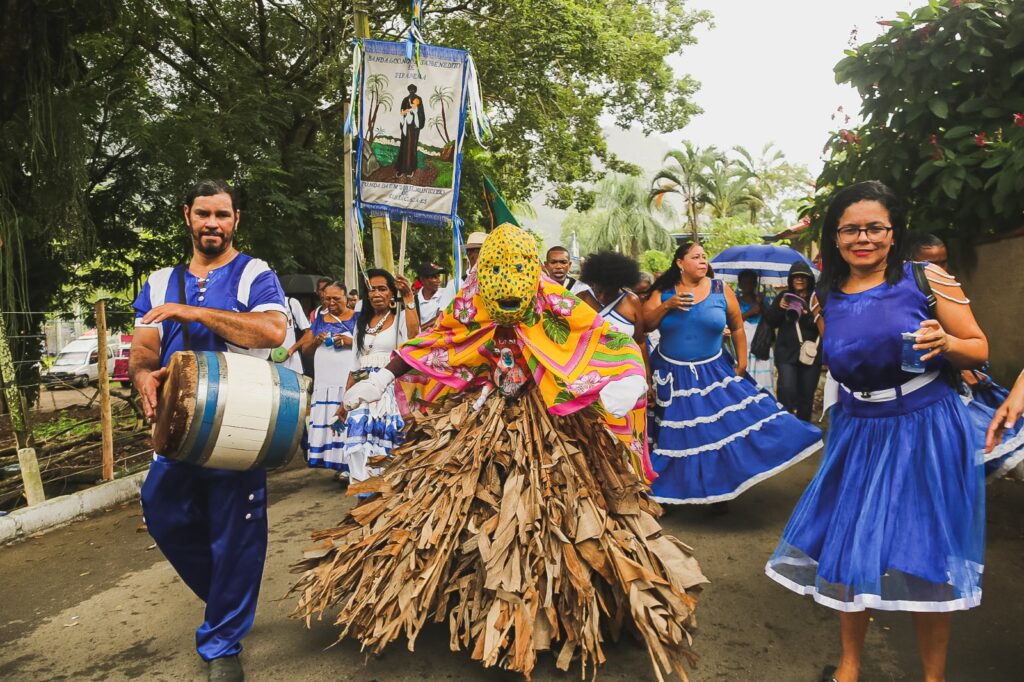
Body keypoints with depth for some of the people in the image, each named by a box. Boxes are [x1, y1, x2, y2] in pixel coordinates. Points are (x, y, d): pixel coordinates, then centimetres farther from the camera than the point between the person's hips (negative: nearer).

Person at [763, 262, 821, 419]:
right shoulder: (783, 297, 8)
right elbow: (770, 321, 4)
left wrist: (807, 315, -24)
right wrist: (779, 308, -13)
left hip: (810, 353, 0)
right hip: (786, 352, 0)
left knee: (807, 394, 9)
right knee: (787, 390, -16)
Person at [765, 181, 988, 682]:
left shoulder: (927, 279, -7)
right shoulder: (826, 299, 4)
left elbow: (980, 350, -5)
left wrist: (945, 343, -21)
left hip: (925, 433, -3)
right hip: (857, 434, 4)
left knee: (926, 556, 4)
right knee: (849, 550, 10)